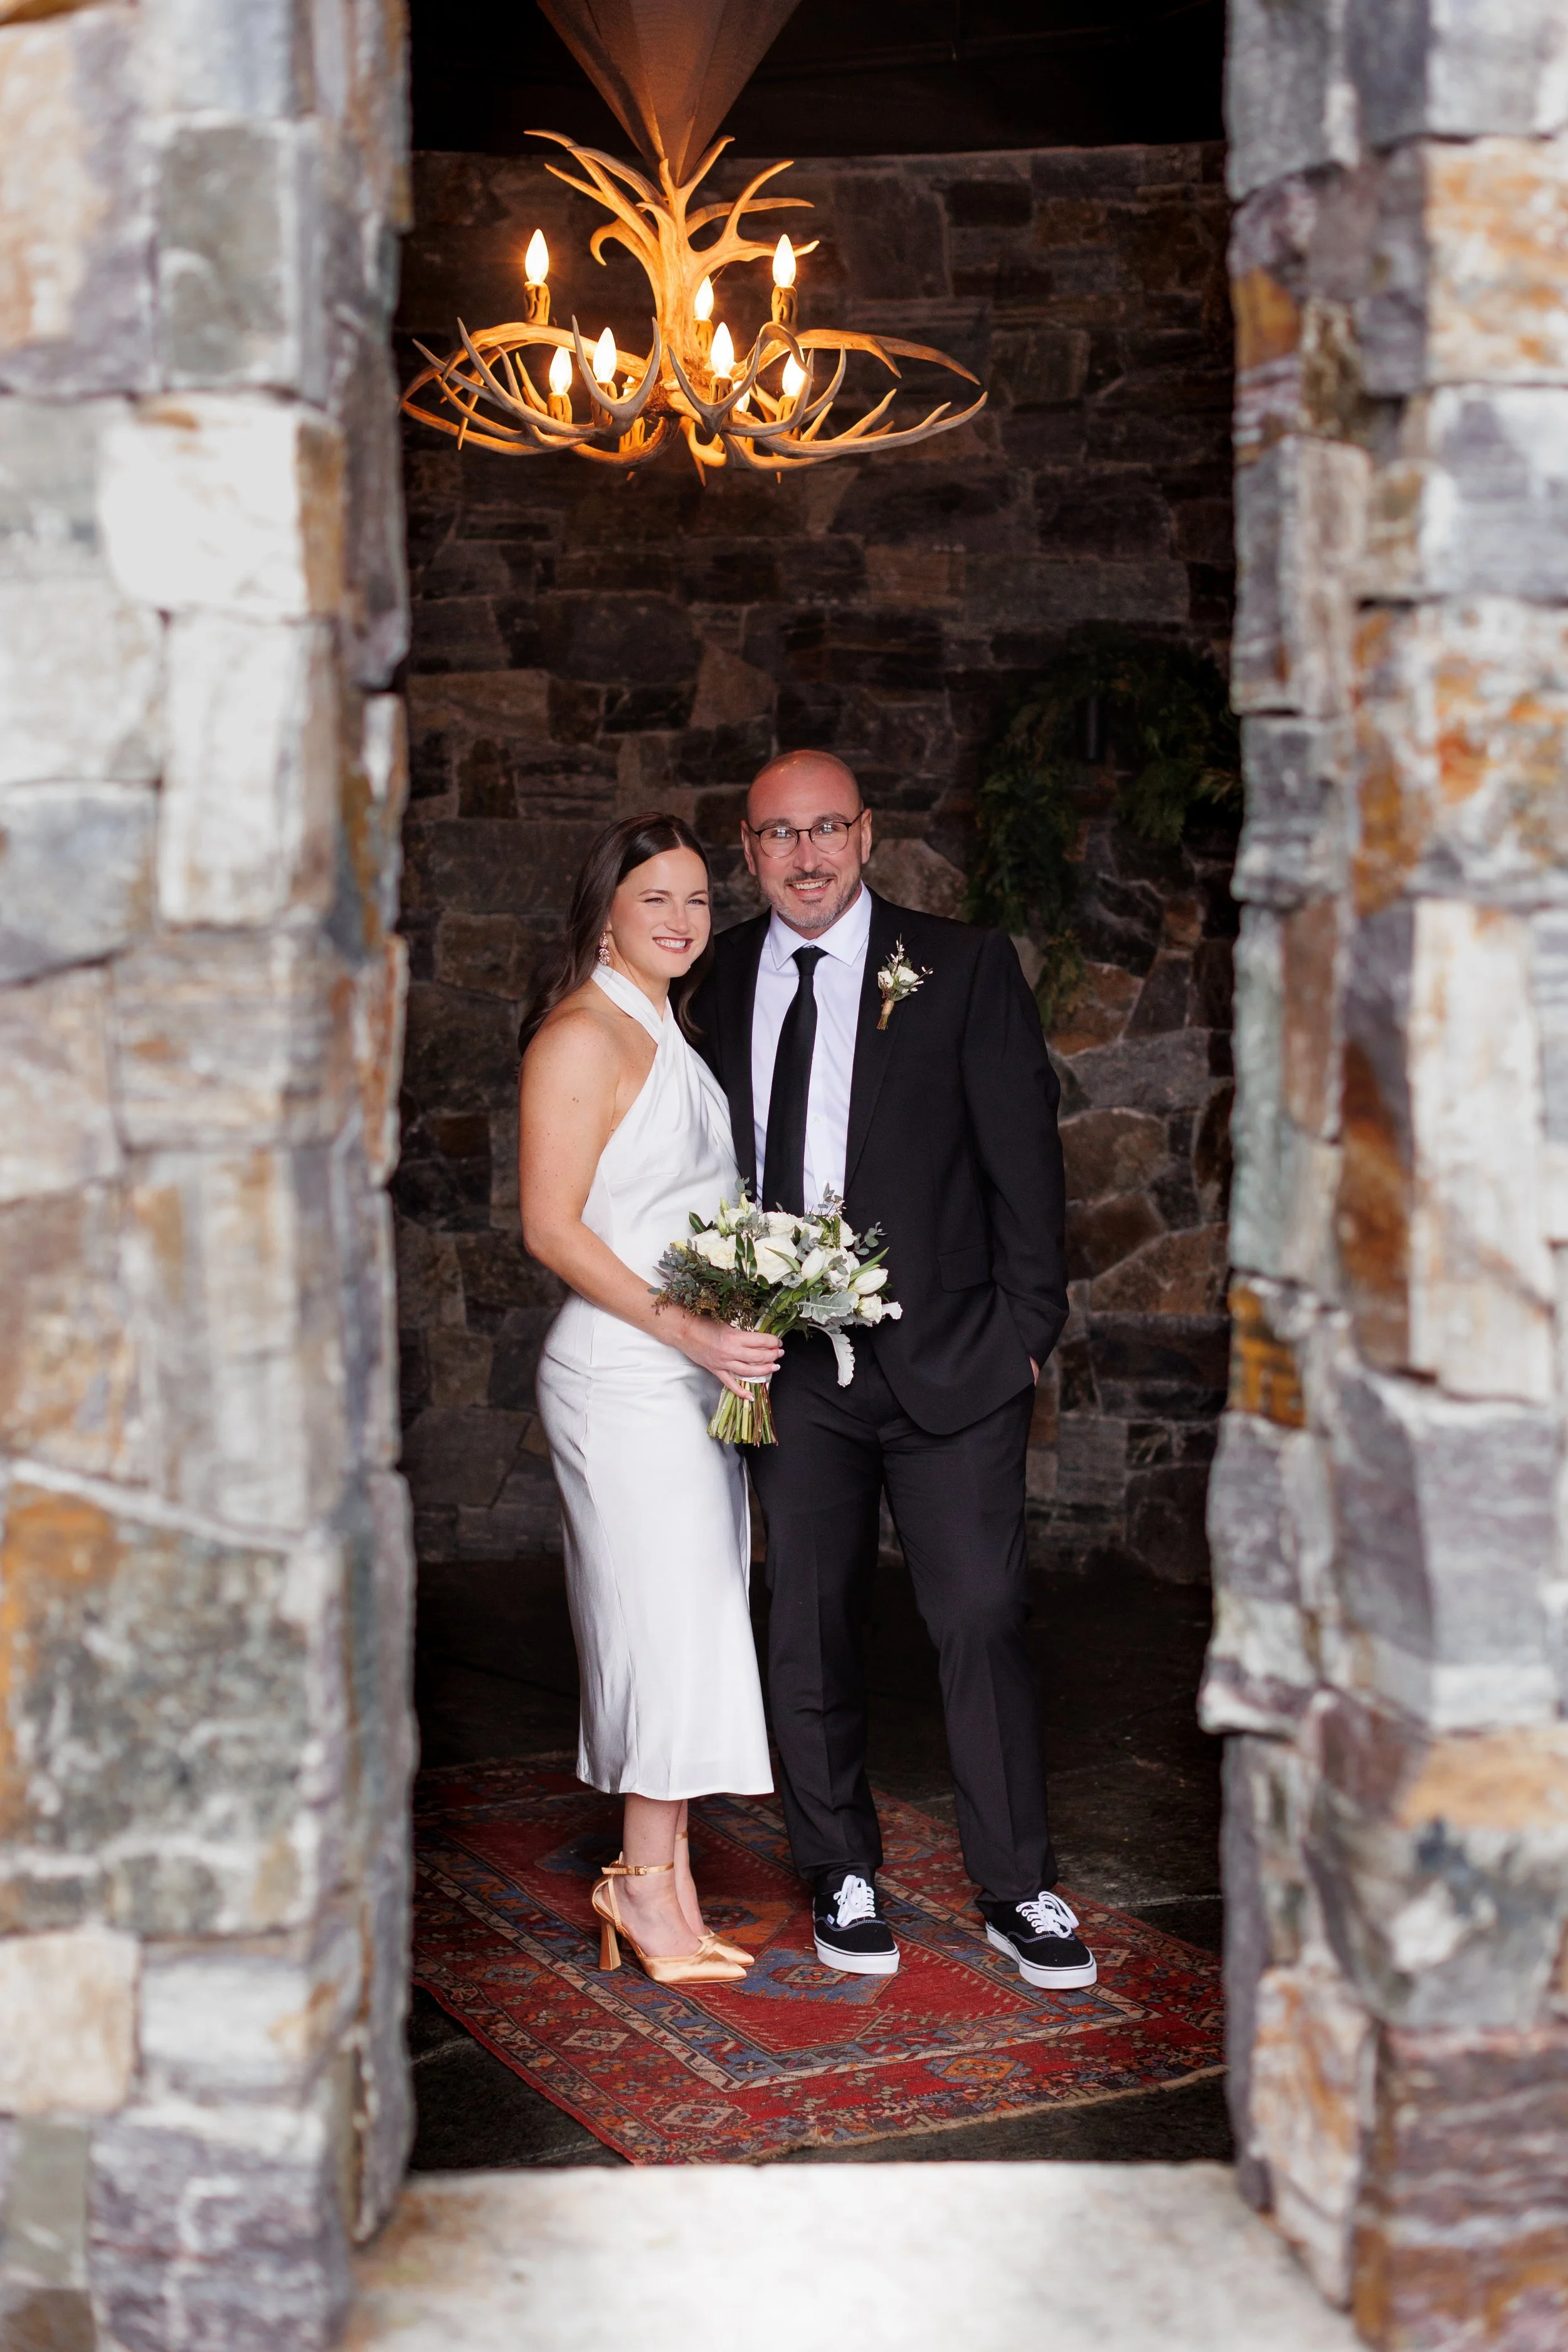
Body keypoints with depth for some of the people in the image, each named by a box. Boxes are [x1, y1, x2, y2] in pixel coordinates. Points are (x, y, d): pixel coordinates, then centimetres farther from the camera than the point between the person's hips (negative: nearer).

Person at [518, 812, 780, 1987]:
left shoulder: (672, 1033, 17)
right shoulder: (584, 1036, -11)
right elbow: (553, 1228, -16)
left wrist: (734, 1339, 13)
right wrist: (685, 1329, -20)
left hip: (699, 1371, 9)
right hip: (623, 1374, -9)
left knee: (694, 1631, 9)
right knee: (669, 1623, -6)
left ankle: (665, 1885, 17)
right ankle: (648, 1882, 6)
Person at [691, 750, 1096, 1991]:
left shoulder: (966, 966, -1)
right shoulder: (724, 978, 8)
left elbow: (1024, 1153, -2)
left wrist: (1029, 1329, -5)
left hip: (948, 1361, -3)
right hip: (792, 1368, 3)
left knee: (983, 1622, 0)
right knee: (811, 1633, 9)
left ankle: (1018, 1891, 14)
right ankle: (844, 1878, 25)